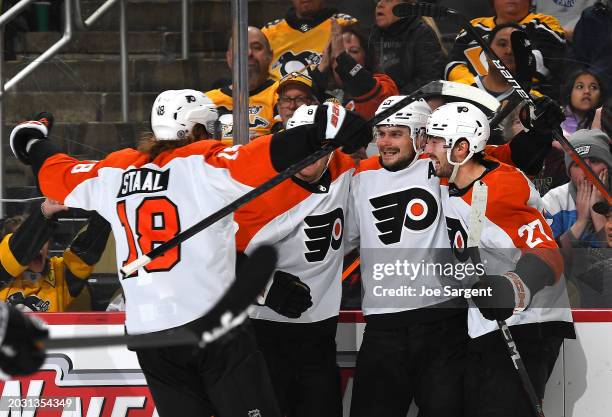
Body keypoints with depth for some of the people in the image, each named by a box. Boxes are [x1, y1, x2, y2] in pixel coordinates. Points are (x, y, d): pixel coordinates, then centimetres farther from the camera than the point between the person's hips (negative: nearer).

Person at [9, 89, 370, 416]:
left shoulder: (114, 172, 12)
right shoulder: (204, 163, -3)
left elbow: (58, 175, 27)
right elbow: (263, 160, -19)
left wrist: (34, 146, 47)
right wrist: (320, 133, -25)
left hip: (147, 332, 6)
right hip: (211, 319, -6)